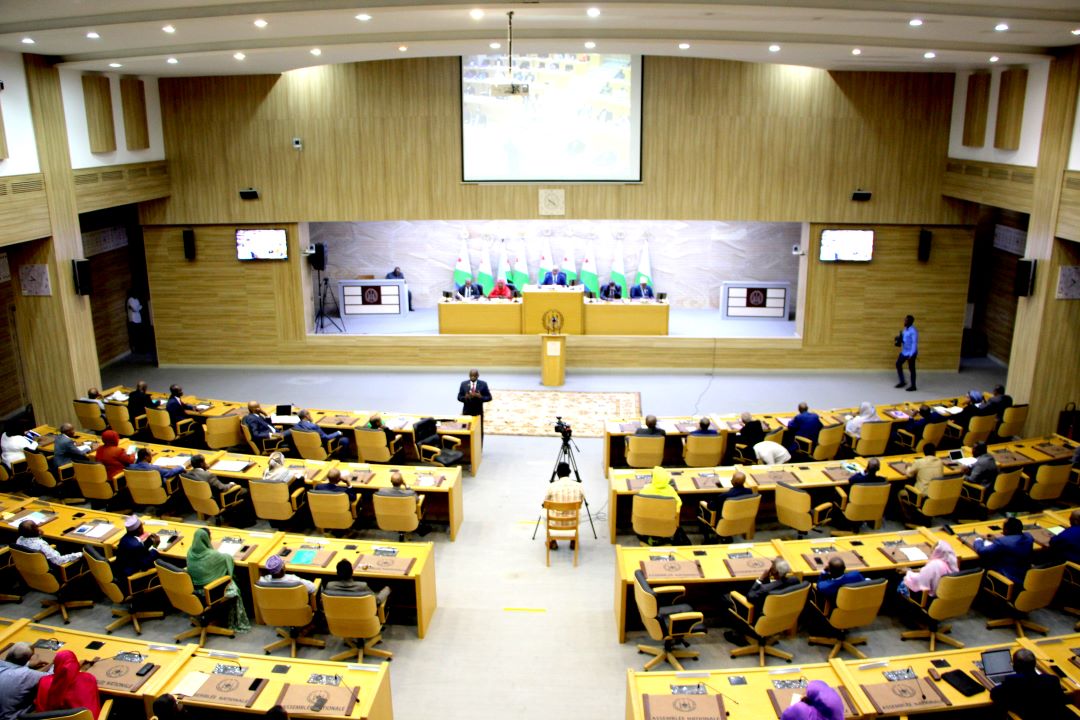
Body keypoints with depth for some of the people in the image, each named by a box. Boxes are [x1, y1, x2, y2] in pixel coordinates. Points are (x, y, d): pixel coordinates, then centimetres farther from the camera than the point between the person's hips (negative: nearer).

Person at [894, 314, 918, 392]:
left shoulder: (913, 331, -20)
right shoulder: (905, 329, 7)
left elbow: (914, 343, -21)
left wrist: (911, 355, -24)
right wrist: (899, 339, -3)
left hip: (911, 353, -9)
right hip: (904, 351, 9)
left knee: (911, 369, 1)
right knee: (898, 364, 12)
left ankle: (913, 386, 12)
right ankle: (902, 382, 25)